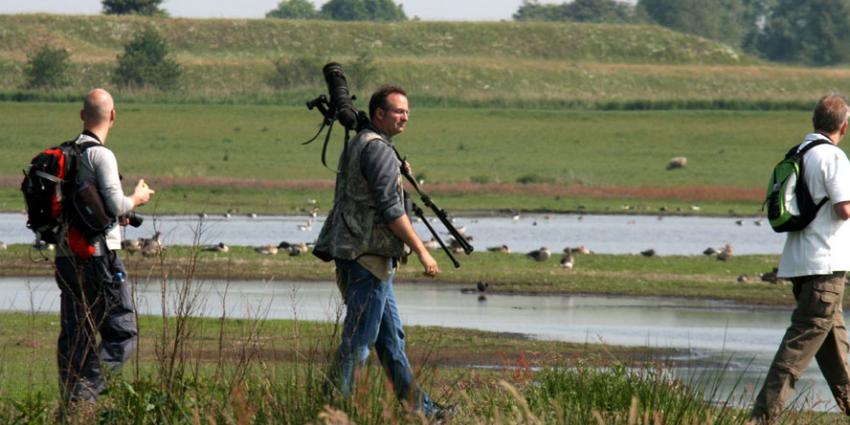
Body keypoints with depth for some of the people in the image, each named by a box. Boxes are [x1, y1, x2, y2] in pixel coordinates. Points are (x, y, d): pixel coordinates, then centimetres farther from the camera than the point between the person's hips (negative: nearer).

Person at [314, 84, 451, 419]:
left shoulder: (358, 145, 18)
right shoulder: (378, 149, -14)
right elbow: (390, 209, -19)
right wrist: (422, 252, -17)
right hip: (369, 254, -11)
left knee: (391, 334, 14)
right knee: (360, 336, -7)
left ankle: (416, 405, 20)